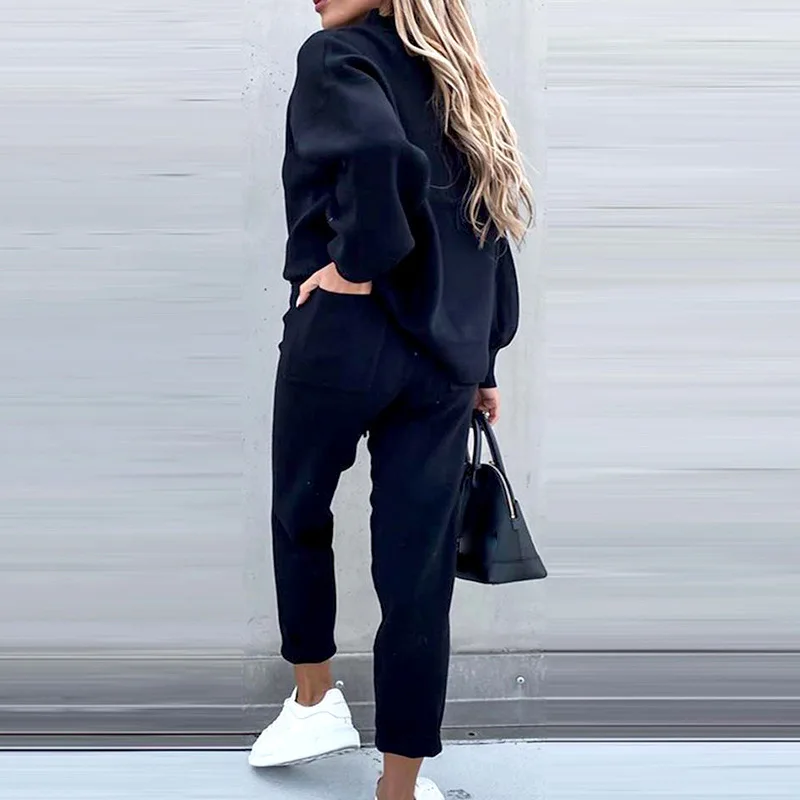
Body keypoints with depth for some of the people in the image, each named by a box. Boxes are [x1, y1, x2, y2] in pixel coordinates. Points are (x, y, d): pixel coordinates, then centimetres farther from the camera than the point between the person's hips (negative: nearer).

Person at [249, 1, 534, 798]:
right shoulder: (457, 86, 18)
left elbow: (377, 150, -27)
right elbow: (493, 229, 15)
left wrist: (360, 263, -14)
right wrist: (482, 360, 17)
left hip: (345, 335, -5)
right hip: (446, 355, 6)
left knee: (300, 513, 21)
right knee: (417, 569, 7)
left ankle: (313, 703, 36)